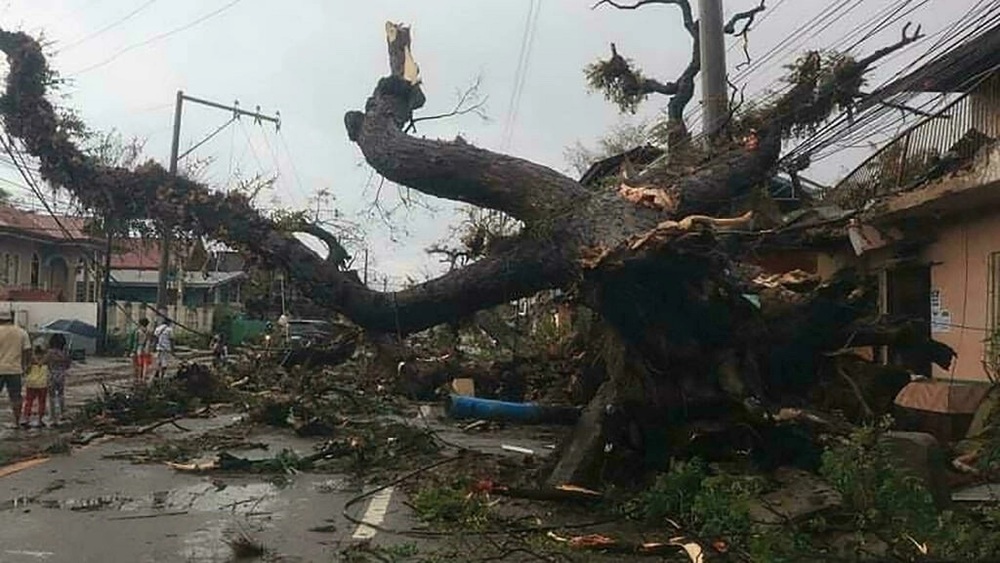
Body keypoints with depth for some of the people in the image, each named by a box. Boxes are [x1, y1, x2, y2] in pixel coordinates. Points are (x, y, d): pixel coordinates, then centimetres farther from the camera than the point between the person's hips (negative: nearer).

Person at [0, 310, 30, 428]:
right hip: (15, 369, 3)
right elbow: (26, 351, 4)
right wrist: (23, 367, 12)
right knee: (16, 397, 10)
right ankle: (17, 422, 13)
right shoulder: (22, 332, 4)